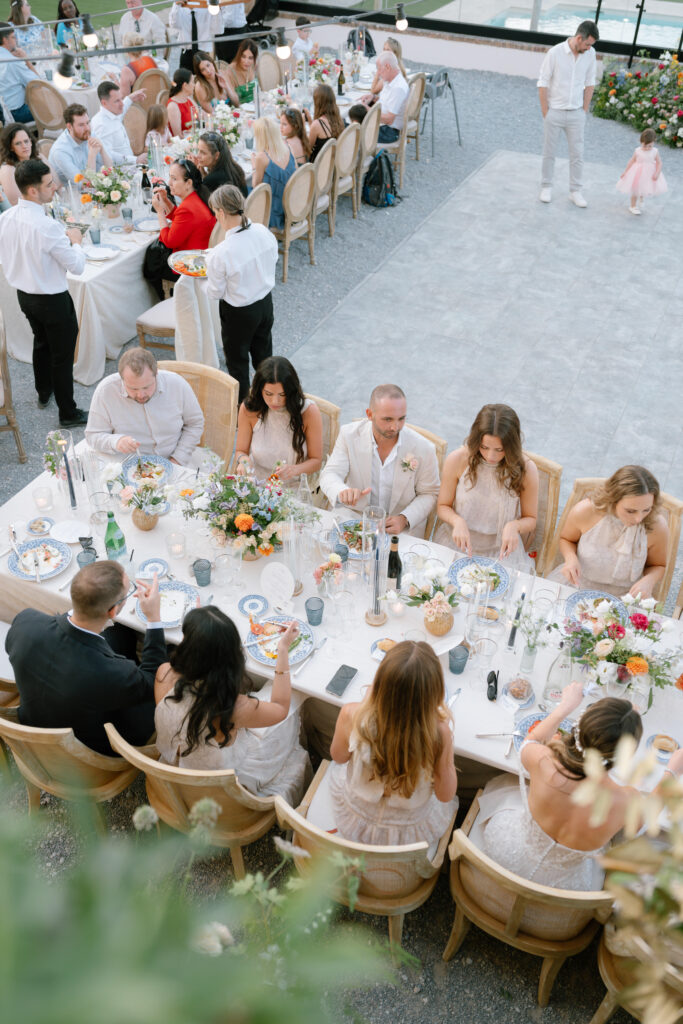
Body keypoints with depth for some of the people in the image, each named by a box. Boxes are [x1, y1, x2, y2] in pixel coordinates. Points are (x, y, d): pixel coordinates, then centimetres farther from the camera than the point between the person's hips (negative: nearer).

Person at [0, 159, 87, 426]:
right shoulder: (47, 226, -29)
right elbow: (77, 266, -23)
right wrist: (75, 241, -3)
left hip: (23, 294, 8)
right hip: (52, 300, -8)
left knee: (41, 342, 29)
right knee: (62, 356, 6)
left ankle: (43, 393, 48)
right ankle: (68, 413, 17)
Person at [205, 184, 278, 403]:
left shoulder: (220, 254, -31)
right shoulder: (263, 232, -15)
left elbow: (215, 292, -17)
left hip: (239, 313, -6)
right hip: (266, 302, 6)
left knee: (237, 363, 18)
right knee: (264, 355, 27)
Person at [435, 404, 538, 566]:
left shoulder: (526, 469, -10)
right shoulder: (457, 460, -9)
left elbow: (530, 520, 5)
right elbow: (443, 506, 4)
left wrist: (515, 526, -18)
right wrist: (457, 521, -17)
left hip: (500, 550, 0)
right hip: (456, 544, 1)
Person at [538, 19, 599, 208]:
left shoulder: (590, 54, -2)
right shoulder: (555, 53, -15)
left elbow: (590, 83, 8)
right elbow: (542, 84, -10)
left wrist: (584, 111, 6)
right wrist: (545, 113, -8)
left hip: (576, 114, 3)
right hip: (554, 112, -3)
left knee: (577, 154, 5)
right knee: (549, 152, 9)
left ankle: (576, 191, 15)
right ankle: (546, 187, 25)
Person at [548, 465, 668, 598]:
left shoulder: (657, 526, -17)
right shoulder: (584, 512, -18)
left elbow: (658, 566, 6)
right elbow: (565, 539, 6)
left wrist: (648, 582, -17)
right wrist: (571, 558, -15)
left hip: (625, 596, 0)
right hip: (578, 583, 0)